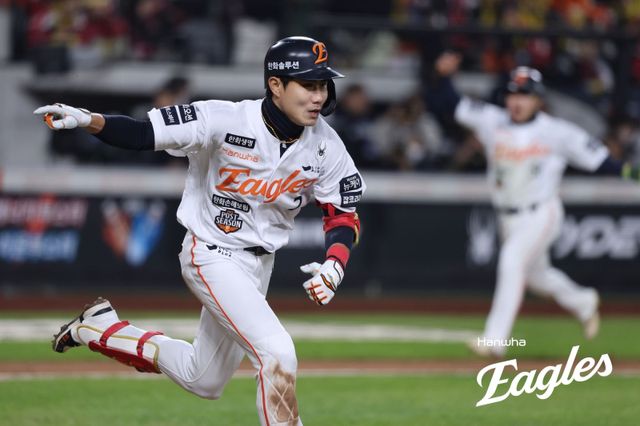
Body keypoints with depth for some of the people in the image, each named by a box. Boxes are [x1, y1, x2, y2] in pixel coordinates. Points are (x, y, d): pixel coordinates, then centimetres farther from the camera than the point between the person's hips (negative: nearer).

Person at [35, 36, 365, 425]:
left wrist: (333, 266, -21)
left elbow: (344, 216, -1)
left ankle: (100, 328, 32)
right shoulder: (225, 121, -23)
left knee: (204, 382, 17)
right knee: (278, 354, -23)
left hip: (260, 262, 6)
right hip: (213, 256, -6)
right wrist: (87, 120, -40)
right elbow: (142, 133, -22)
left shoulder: (325, 145, -10)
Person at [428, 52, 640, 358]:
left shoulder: (556, 132, -8)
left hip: (541, 215, -5)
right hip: (507, 217, 5)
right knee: (535, 275, 20)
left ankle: (495, 340, -26)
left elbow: (592, 155, -8)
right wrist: (443, 77, -18)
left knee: (512, 262, -24)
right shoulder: (492, 122, 1)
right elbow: (453, 103, 0)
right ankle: (582, 303, 49)